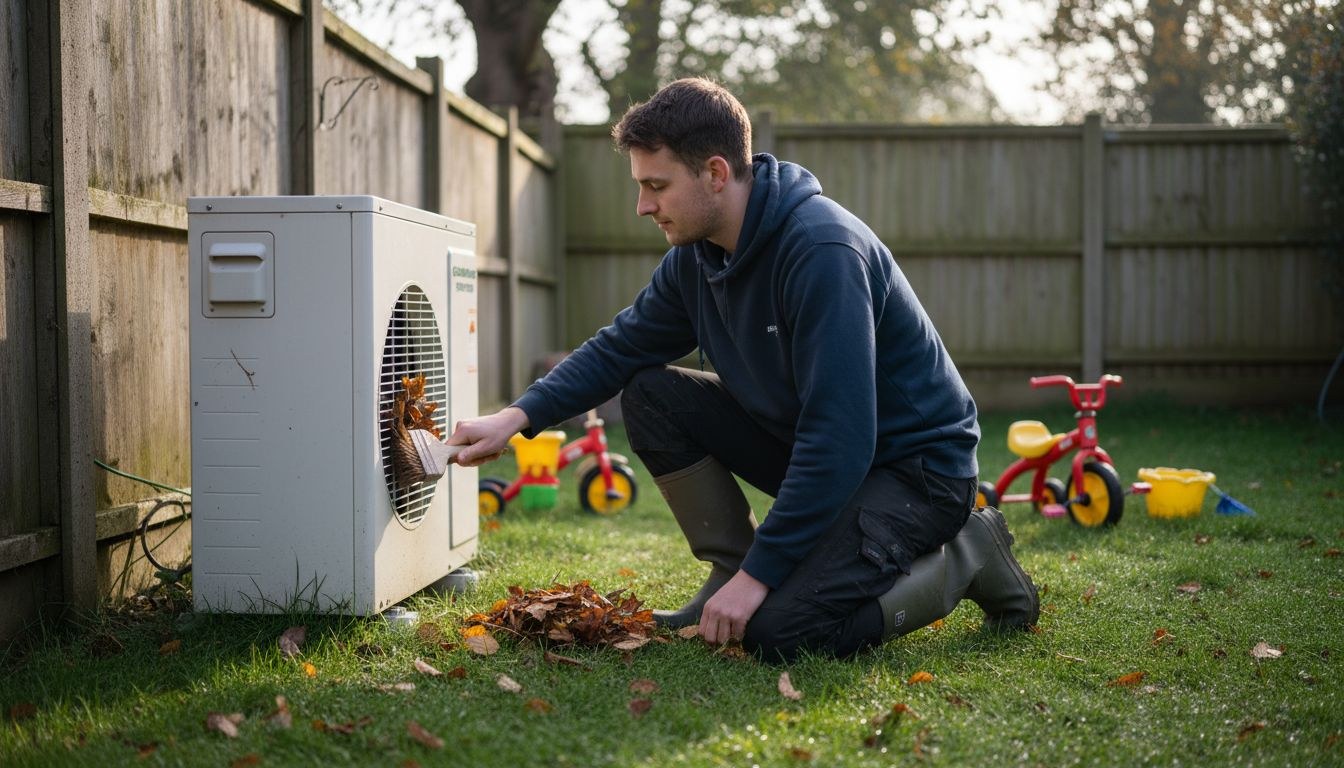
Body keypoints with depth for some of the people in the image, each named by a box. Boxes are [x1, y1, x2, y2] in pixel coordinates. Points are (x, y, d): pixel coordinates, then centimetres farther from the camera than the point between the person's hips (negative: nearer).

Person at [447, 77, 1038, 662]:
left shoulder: (822, 251, -28)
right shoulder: (698, 253, -1)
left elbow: (840, 439, -31)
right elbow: (619, 348, 9)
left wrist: (759, 573, -28)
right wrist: (519, 416, -7)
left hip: (914, 466, -8)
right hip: (806, 444, 8)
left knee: (776, 629, -25)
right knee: (650, 393, -4)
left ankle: (967, 556, -3)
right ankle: (729, 574, 4)